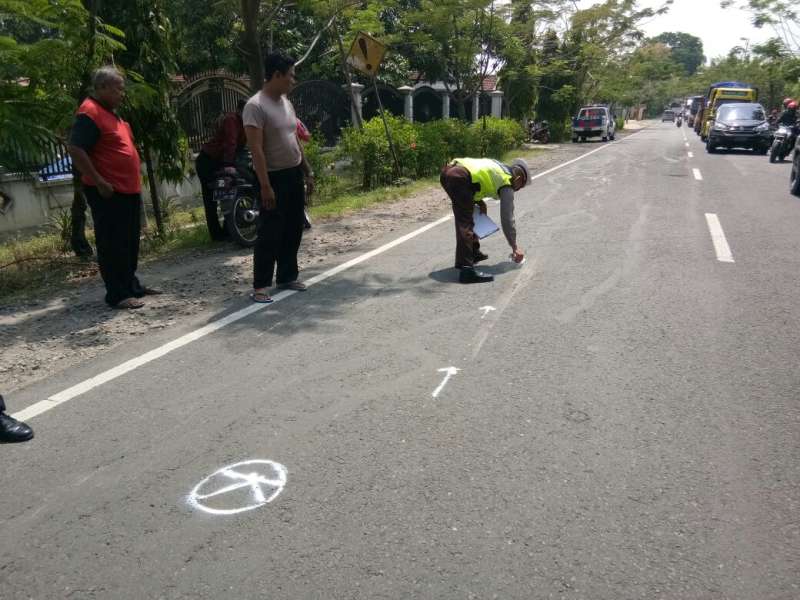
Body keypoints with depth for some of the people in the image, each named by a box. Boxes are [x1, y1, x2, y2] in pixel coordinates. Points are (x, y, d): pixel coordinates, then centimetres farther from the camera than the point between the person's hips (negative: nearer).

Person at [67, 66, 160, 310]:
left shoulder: (111, 112, 17)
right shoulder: (90, 112, -13)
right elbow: (75, 149, -21)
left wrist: (134, 179, 20)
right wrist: (99, 182, -23)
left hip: (128, 190, 10)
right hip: (108, 192, -10)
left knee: (130, 243, 15)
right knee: (112, 245, -5)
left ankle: (131, 285, 25)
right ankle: (117, 294, 0)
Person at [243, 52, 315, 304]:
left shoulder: (286, 103, 11)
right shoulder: (255, 106, -15)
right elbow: (256, 149, -20)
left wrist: (307, 172, 15)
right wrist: (265, 185, -24)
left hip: (294, 175, 8)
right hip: (275, 177, -8)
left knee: (293, 230, 13)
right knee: (270, 233, -6)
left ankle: (287, 276, 24)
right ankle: (260, 285, 3)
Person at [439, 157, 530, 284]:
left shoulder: (497, 165, 29)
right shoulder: (507, 185, 9)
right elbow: (507, 218, 9)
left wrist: (479, 201, 19)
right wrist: (515, 247, 17)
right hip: (460, 177, -9)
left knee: (463, 216, 24)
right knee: (466, 225, -8)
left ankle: (473, 253, 36)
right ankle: (466, 269, -13)